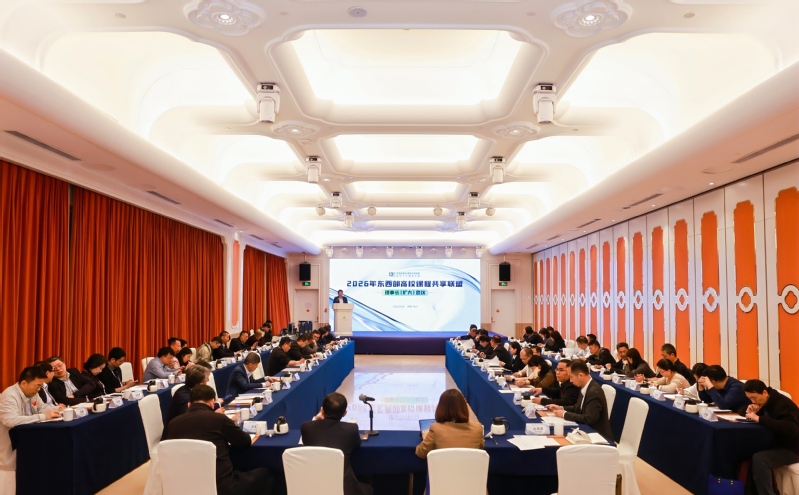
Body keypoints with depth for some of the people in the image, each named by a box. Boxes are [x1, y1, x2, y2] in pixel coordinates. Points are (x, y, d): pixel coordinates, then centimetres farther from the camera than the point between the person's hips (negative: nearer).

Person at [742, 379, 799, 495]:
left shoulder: (783, 404, -22)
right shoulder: (763, 402, 3)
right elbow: (741, 410, 12)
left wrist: (759, 419, -38)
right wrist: (749, 411, -12)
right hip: (776, 443, 9)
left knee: (758, 459, -32)